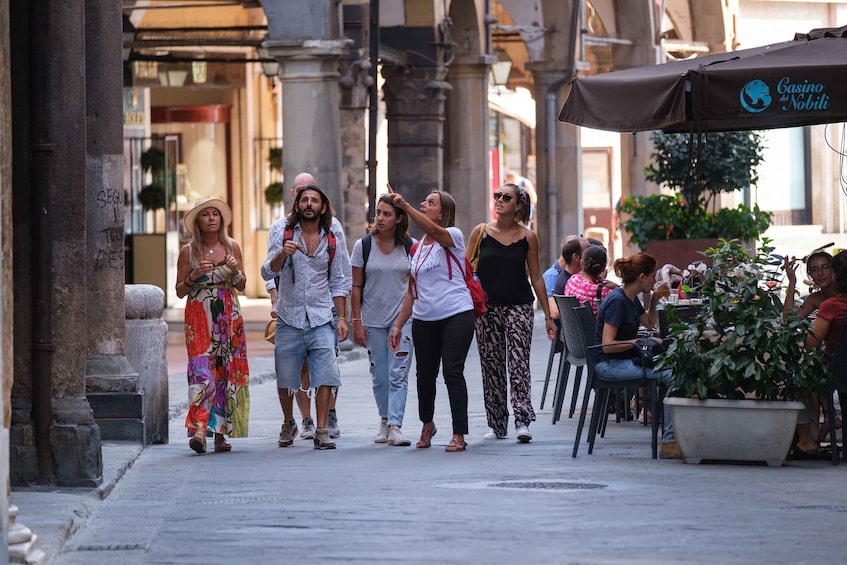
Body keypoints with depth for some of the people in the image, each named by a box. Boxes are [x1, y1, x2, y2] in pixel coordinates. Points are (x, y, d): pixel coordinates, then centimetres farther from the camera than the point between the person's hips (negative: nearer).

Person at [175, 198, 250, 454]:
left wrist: (235, 271, -8)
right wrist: (194, 275, -13)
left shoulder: (232, 247, 7)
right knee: (201, 369, -16)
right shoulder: (188, 251, 2)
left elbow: (241, 287, 12)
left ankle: (220, 433, 7)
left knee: (226, 370, 1)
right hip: (198, 317, -2)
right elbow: (180, 290, 5)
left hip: (229, 317, 3)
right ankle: (199, 429, -26)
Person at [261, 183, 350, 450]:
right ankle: (288, 423, 26)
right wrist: (282, 254, -25)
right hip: (289, 319, -1)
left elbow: (338, 283, 14)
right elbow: (267, 273, -6)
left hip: (321, 320, 1)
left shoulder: (331, 242, 10)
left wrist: (342, 318, 6)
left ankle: (321, 430, -7)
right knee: (286, 379, 6)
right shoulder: (283, 237, 3)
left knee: (325, 376, -10)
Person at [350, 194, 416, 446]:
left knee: (398, 374, -9)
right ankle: (384, 421, 23)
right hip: (373, 319, 1)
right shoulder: (363, 246, -1)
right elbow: (356, 287, 1)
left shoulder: (409, 246, -1)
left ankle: (395, 426, -15)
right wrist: (357, 322, -3)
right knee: (379, 375, 7)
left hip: (402, 318, -1)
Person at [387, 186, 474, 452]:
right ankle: (427, 425, 34)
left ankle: (459, 435, -7)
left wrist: (404, 206, -35)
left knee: (453, 372, -11)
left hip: (456, 315, -6)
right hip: (424, 320, 6)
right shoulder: (417, 249, 15)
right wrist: (398, 324, 11)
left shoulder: (453, 236, -2)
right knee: (425, 374, 10)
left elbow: (433, 231, -26)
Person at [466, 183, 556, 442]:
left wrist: (548, 316, 8)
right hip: (487, 308, 2)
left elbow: (536, 277, 8)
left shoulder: (528, 237, 3)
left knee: (518, 362, -13)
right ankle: (497, 425, 11)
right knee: (491, 365, 4)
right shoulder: (481, 232, 3)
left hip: (519, 306, -1)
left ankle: (522, 421, -20)